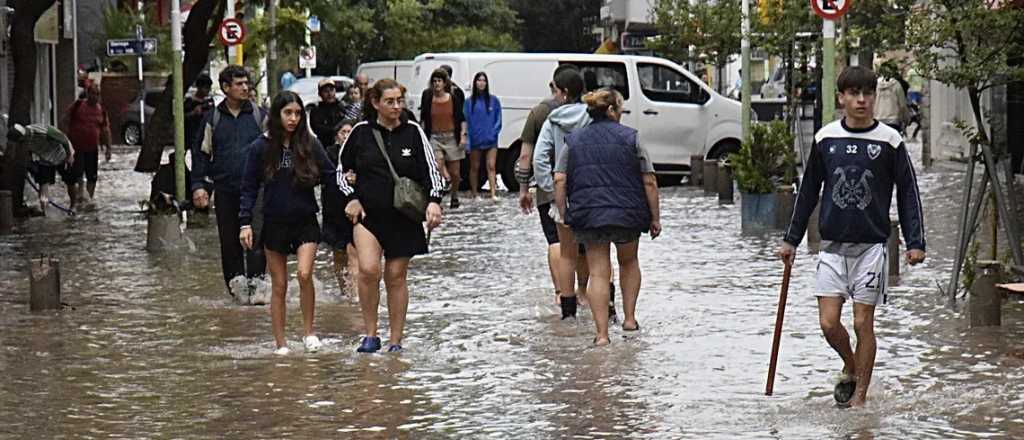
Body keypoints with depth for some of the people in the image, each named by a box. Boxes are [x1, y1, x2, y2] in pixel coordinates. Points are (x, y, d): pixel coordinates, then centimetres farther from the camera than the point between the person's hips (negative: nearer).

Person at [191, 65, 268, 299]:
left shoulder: (259, 115, 6)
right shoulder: (213, 118, 7)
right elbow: (201, 153, 11)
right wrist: (198, 185, 2)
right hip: (225, 190, 1)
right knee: (229, 242, 6)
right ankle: (235, 285, 14)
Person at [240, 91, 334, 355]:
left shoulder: (310, 145, 0)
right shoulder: (260, 147, -1)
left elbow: (329, 175, 5)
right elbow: (249, 188, 1)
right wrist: (245, 223, -5)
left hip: (305, 222, 0)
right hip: (275, 223, 0)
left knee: (304, 273, -19)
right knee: (279, 285, 5)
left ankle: (308, 331, -1)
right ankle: (280, 343, 13)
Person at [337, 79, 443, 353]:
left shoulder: (413, 132, 1)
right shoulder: (361, 132, 1)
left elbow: (430, 169, 1)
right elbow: (342, 170, 13)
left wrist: (434, 201, -15)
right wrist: (351, 198, -1)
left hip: (403, 217, 1)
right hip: (367, 214, -1)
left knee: (396, 277, 6)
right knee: (368, 269, -20)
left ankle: (396, 341, 17)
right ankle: (370, 335, -7)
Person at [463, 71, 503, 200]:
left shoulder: (494, 100, 5)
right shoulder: (469, 102, 3)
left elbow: (498, 120, 8)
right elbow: (465, 121, 1)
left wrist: (494, 133, -8)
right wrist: (467, 140, -7)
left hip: (490, 140, 0)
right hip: (475, 141, 0)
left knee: (491, 166, -6)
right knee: (475, 167, 8)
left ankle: (493, 193, -11)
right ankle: (474, 194, 17)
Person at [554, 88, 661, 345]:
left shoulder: (574, 141, 7)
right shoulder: (630, 138, -1)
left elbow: (559, 181, -1)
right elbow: (649, 182, -3)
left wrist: (564, 215, 5)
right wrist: (655, 218, 3)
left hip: (588, 216, 1)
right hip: (627, 214, -1)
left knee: (598, 273, 4)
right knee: (629, 262, 24)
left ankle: (602, 334, -2)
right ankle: (630, 318, 22)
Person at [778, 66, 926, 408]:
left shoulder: (889, 140, -3)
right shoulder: (825, 138, 4)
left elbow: (908, 193, 2)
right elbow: (808, 191, 13)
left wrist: (915, 242, -5)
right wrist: (791, 239, 14)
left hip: (871, 244, -2)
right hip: (832, 245, 2)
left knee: (863, 322, -1)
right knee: (828, 323, -4)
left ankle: (860, 395, 11)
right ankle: (850, 367, 25)